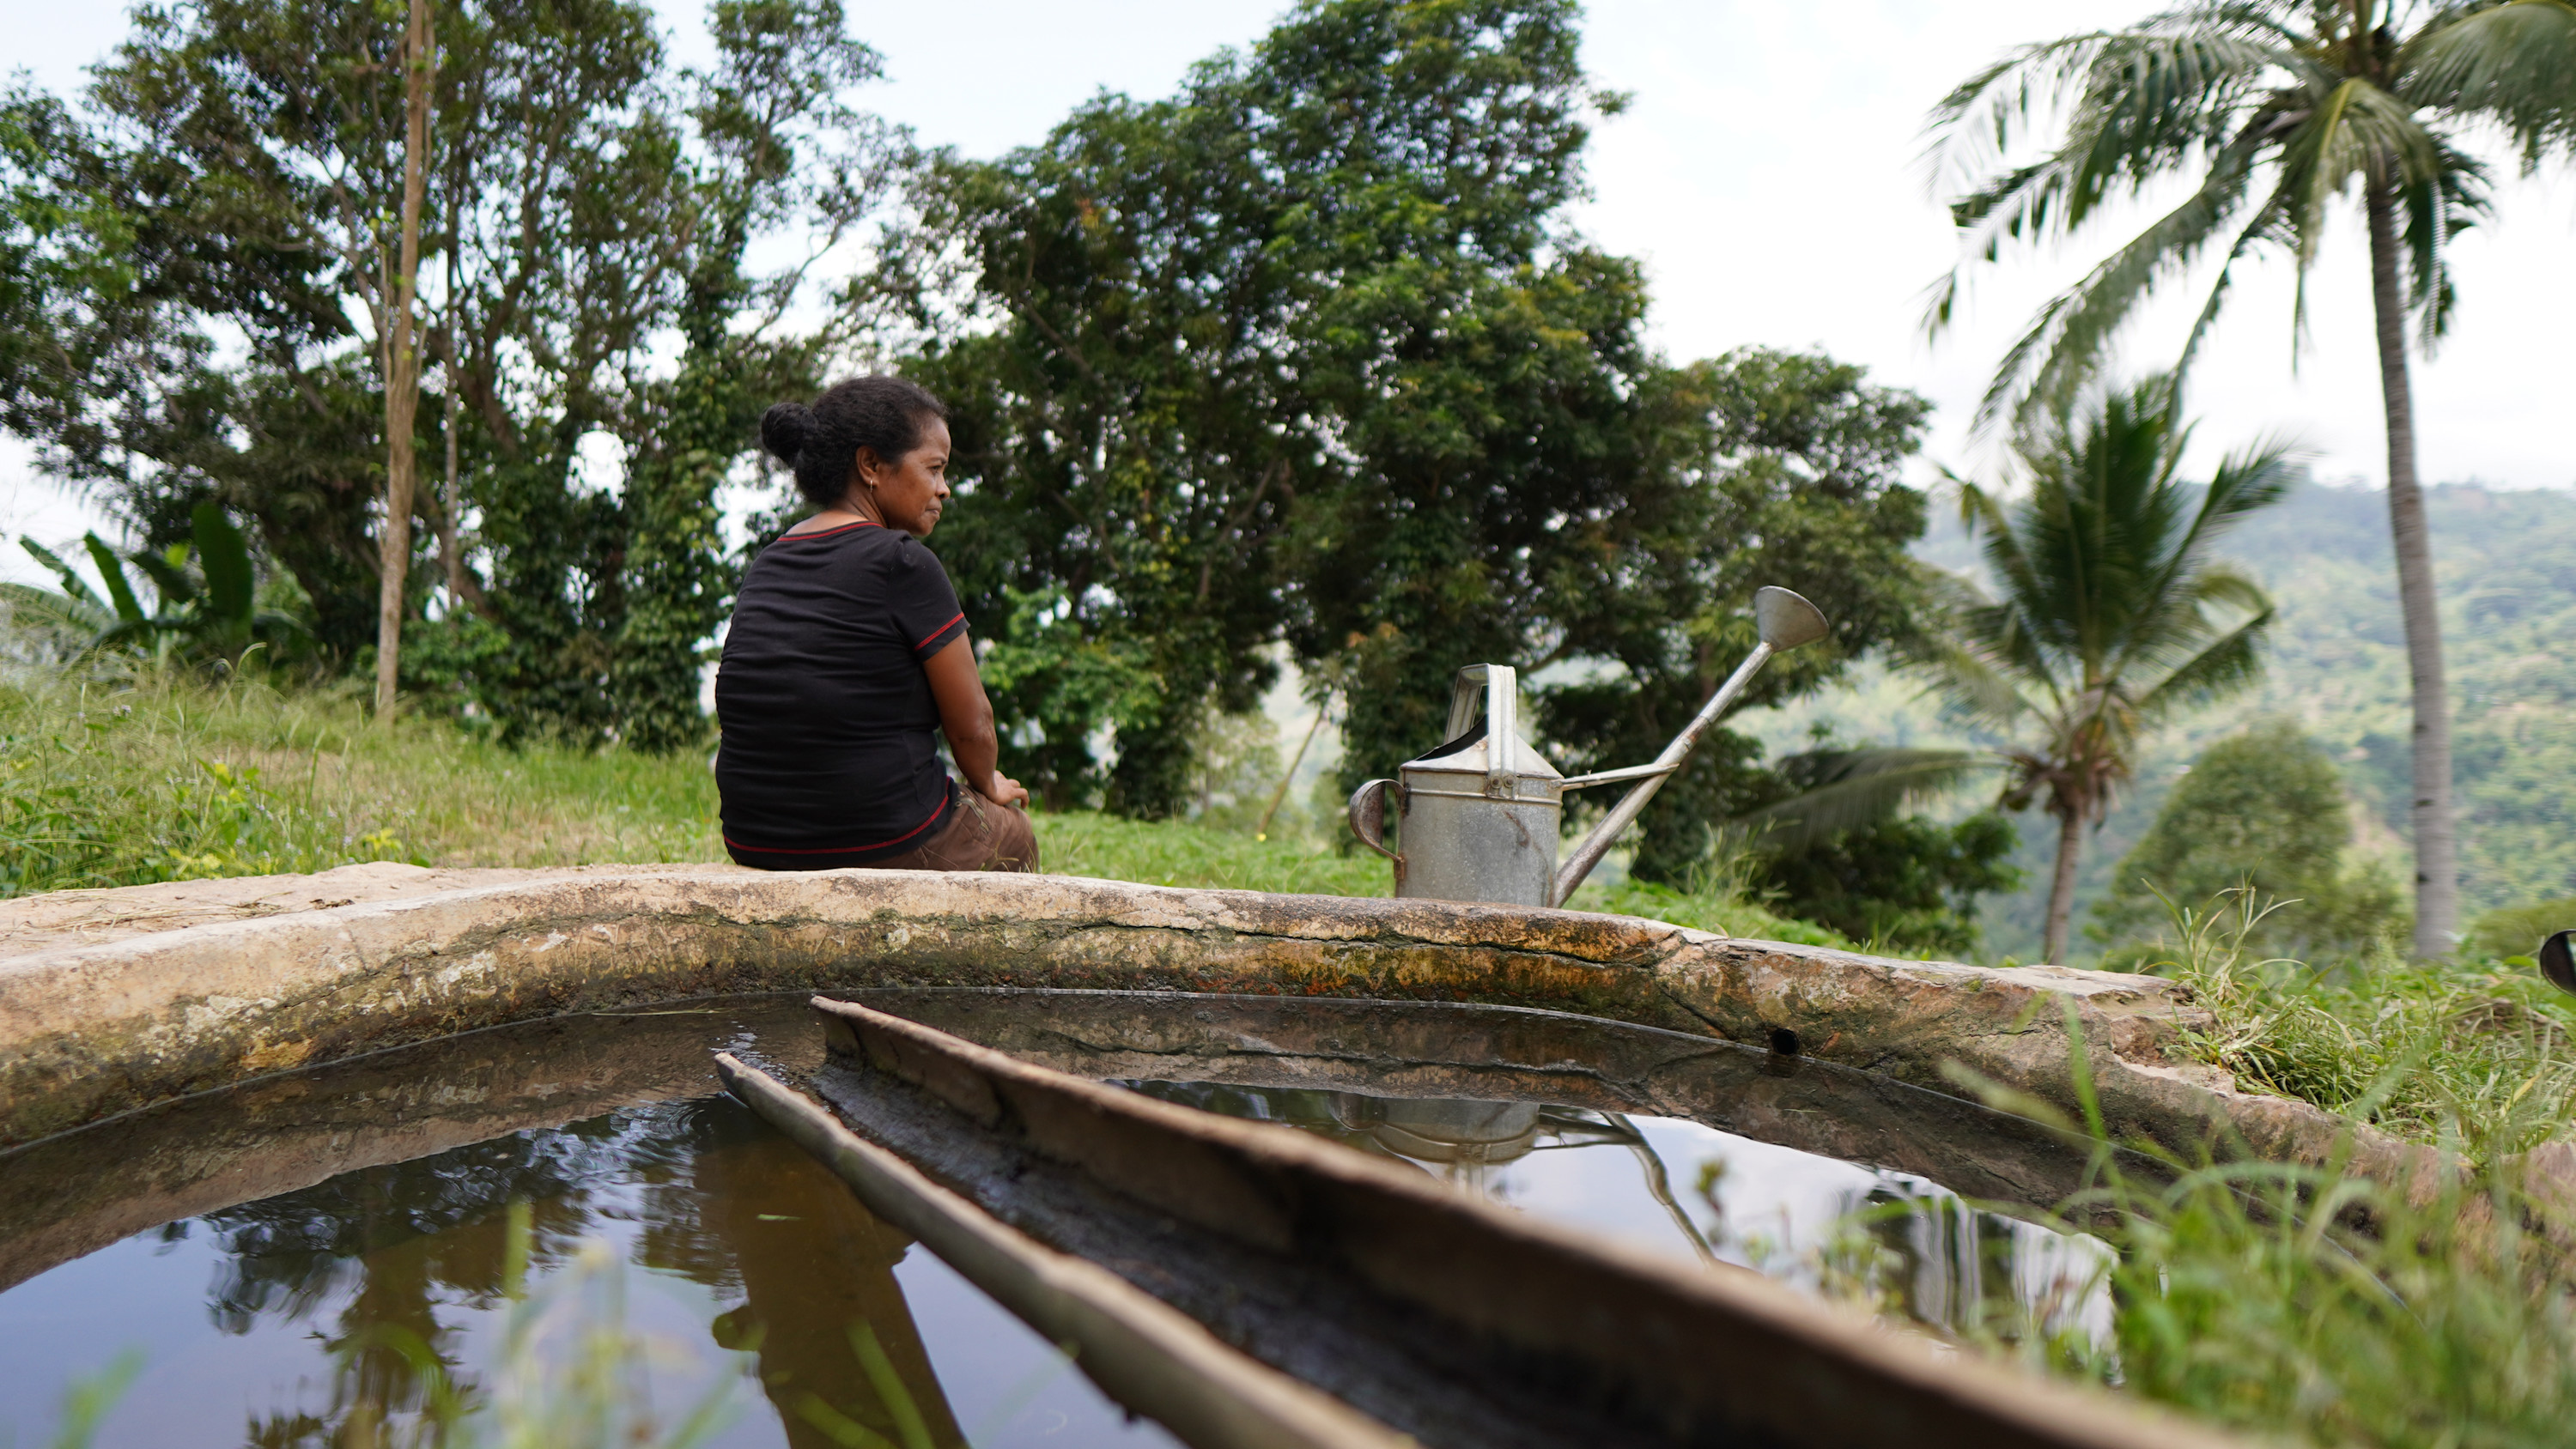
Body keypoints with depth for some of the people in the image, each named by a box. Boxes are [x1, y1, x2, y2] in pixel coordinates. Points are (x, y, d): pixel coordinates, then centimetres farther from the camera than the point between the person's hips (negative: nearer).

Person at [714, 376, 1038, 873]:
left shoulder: (764, 567, 6)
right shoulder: (903, 565, -15)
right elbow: (972, 725, -11)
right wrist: (988, 786, 12)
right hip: (887, 850, -7)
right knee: (1011, 833, 25)